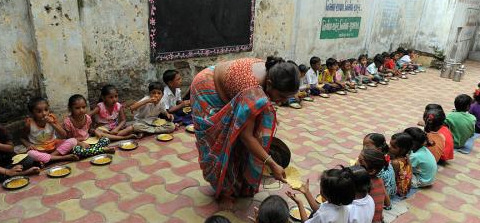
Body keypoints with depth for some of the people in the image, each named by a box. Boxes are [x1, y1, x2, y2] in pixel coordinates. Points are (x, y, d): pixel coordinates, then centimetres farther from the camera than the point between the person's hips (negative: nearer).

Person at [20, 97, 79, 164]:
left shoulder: (52, 118, -9)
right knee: (30, 153, -37)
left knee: (73, 141, -21)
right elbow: (23, 138, 3)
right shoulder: (29, 123, -12)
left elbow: (64, 135, -13)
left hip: (54, 146, 2)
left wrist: (52, 124, -25)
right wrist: (28, 145, -19)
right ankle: (63, 158, -31)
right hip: (39, 150, -2)